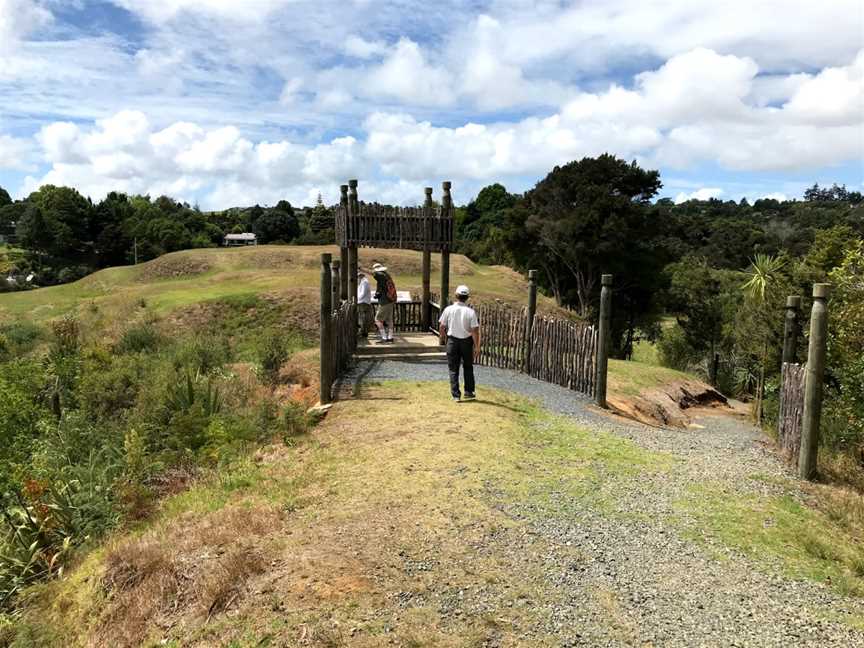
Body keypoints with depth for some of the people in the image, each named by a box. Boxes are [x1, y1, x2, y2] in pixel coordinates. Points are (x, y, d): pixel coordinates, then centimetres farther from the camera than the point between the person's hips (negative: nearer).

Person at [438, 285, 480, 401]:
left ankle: (456, 395, 6)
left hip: (452, 341, 0)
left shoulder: (449, 309, -9)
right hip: (467, 341, 0)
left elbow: (441, 326, -3)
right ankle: (469, 392, 21)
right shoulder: (471, 312, -11)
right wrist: (477, 346, -6)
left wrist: (443, 335, 17)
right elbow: (475, 331, -13)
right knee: (468, 368, 18)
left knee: (453, 369, 8)